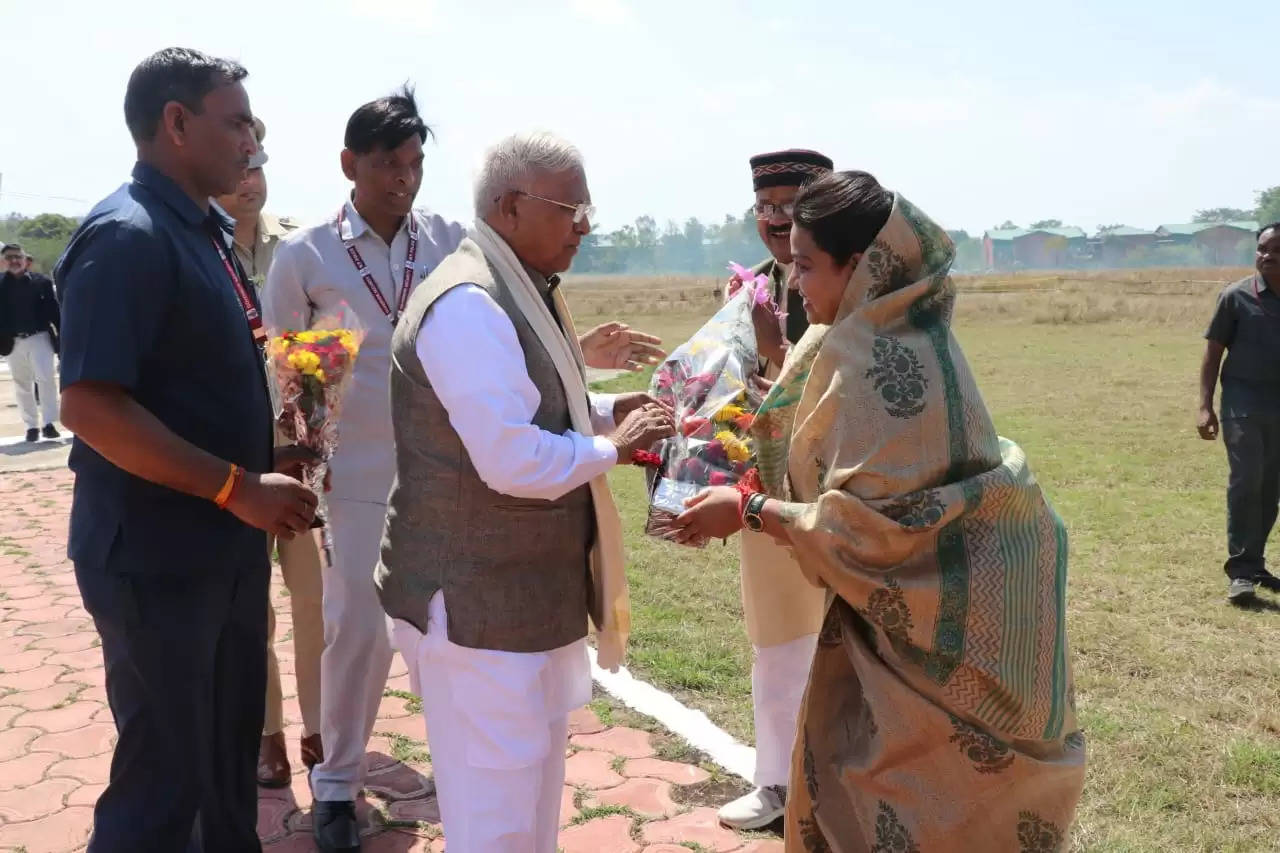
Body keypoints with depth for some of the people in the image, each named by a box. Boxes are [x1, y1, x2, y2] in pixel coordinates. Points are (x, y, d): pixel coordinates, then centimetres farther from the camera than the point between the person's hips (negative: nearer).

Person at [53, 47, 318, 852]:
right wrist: (237, 489, -22)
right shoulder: (127, 237, -17)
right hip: (158, 561, -8)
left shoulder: (206, 231, 11)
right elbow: (90, 408, -24)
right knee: (163, 781, 5)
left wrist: (258, 490, 8)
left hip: (227, 549, 9)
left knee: (230, 759, 20)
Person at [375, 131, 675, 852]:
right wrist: (612, 450, -14)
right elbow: (513, 460, -30)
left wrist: (608, 411, 6)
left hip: (530, 590, 10)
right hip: (479, 600, -10)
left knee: (534, 780, 24)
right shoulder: (468, 304, -24)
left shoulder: (524, 289, 10)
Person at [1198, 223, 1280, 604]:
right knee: (1246, 481, -11)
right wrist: (1205, 406, -9)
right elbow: (1213, 353, -1)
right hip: (1245, 400, -4)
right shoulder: (1237, 296, -3)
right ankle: (1241, 571, -7)